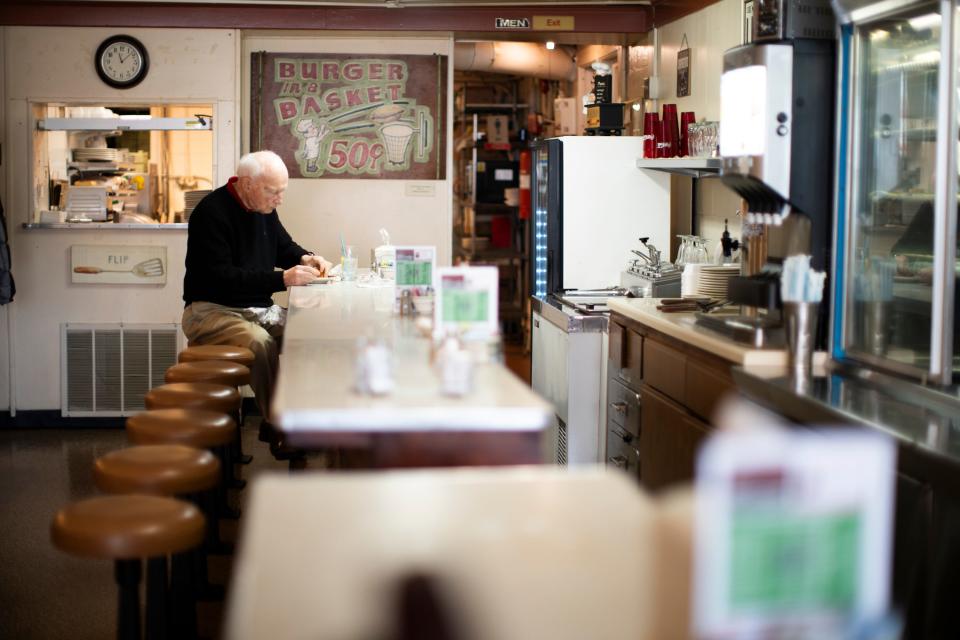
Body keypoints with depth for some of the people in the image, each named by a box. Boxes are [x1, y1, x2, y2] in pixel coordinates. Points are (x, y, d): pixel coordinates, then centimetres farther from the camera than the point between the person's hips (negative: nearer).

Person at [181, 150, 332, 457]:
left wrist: (306, 260, 0)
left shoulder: (263, 209, 9)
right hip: (211, 311, -8)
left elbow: (284, 247, 25)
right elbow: (221, 278, -25)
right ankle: (278, 430, -23)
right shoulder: (212, 212, -16)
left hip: (257, 308, 8)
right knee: (260, 341, -35)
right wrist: (282, 279, -28)